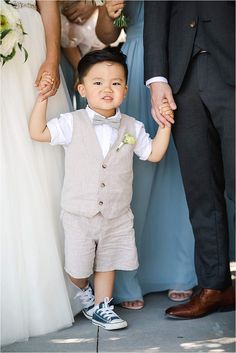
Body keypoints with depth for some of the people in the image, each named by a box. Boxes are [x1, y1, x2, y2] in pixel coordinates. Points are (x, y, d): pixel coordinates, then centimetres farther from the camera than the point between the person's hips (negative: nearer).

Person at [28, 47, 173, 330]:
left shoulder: (132, 127, 0)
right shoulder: (72, 124, -8)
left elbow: (153, 154, 8)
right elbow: (37, 132, -9)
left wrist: (164, 124, -1)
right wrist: (43, 98, -15)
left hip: (117, 216, 2)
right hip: (79, 214, -2)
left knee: (107, 264, 15)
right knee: (78, 270, 8)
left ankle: (101, 308, 33)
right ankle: (82, 292, 41)